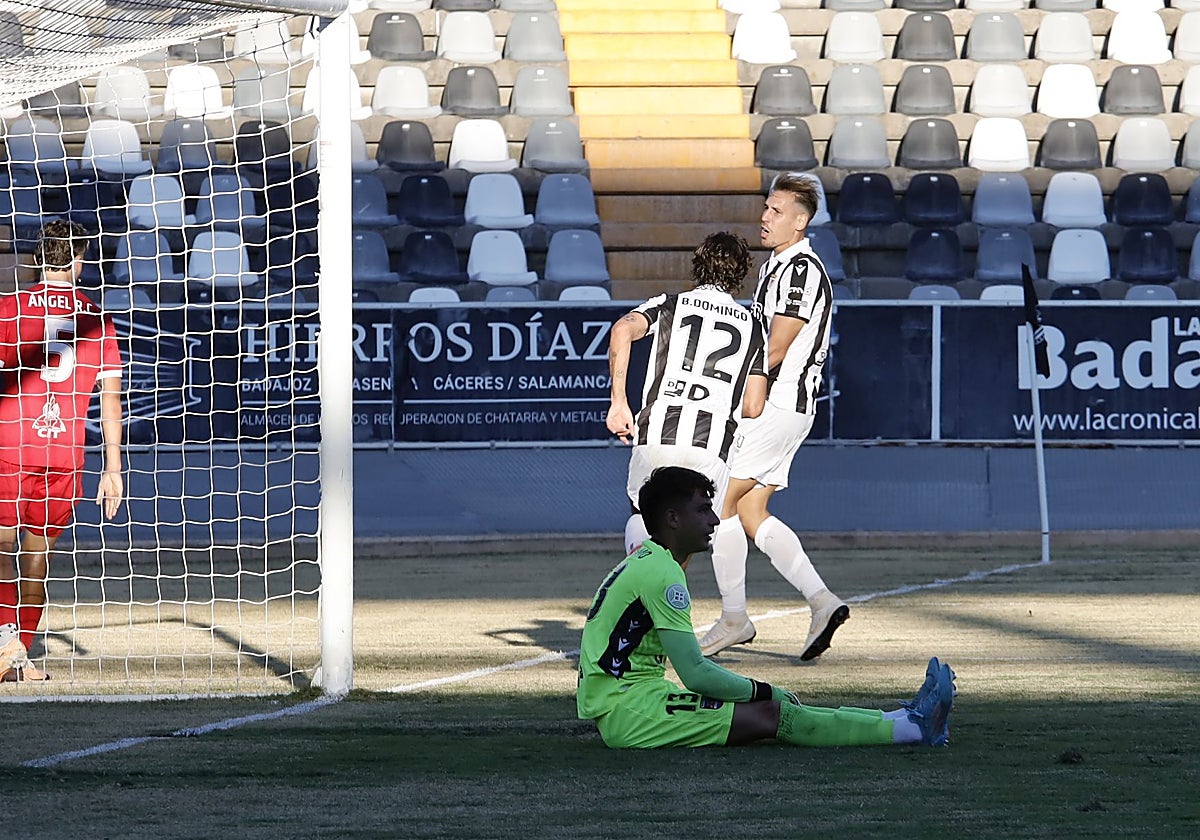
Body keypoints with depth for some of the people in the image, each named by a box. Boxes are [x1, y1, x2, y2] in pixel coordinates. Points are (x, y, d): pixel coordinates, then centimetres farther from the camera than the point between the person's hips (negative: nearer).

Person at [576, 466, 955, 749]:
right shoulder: (662, 573, -14)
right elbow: (695, 672, -19)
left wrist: (755, 690, 14)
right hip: (625, 708, -10)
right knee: (769, 715, -14)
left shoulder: (644, 563, 19)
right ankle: (912, 727, -16)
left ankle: (905, 722, 0)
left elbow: (690, 663, 23)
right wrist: (763, 691, -7)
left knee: (771, 709, 3)